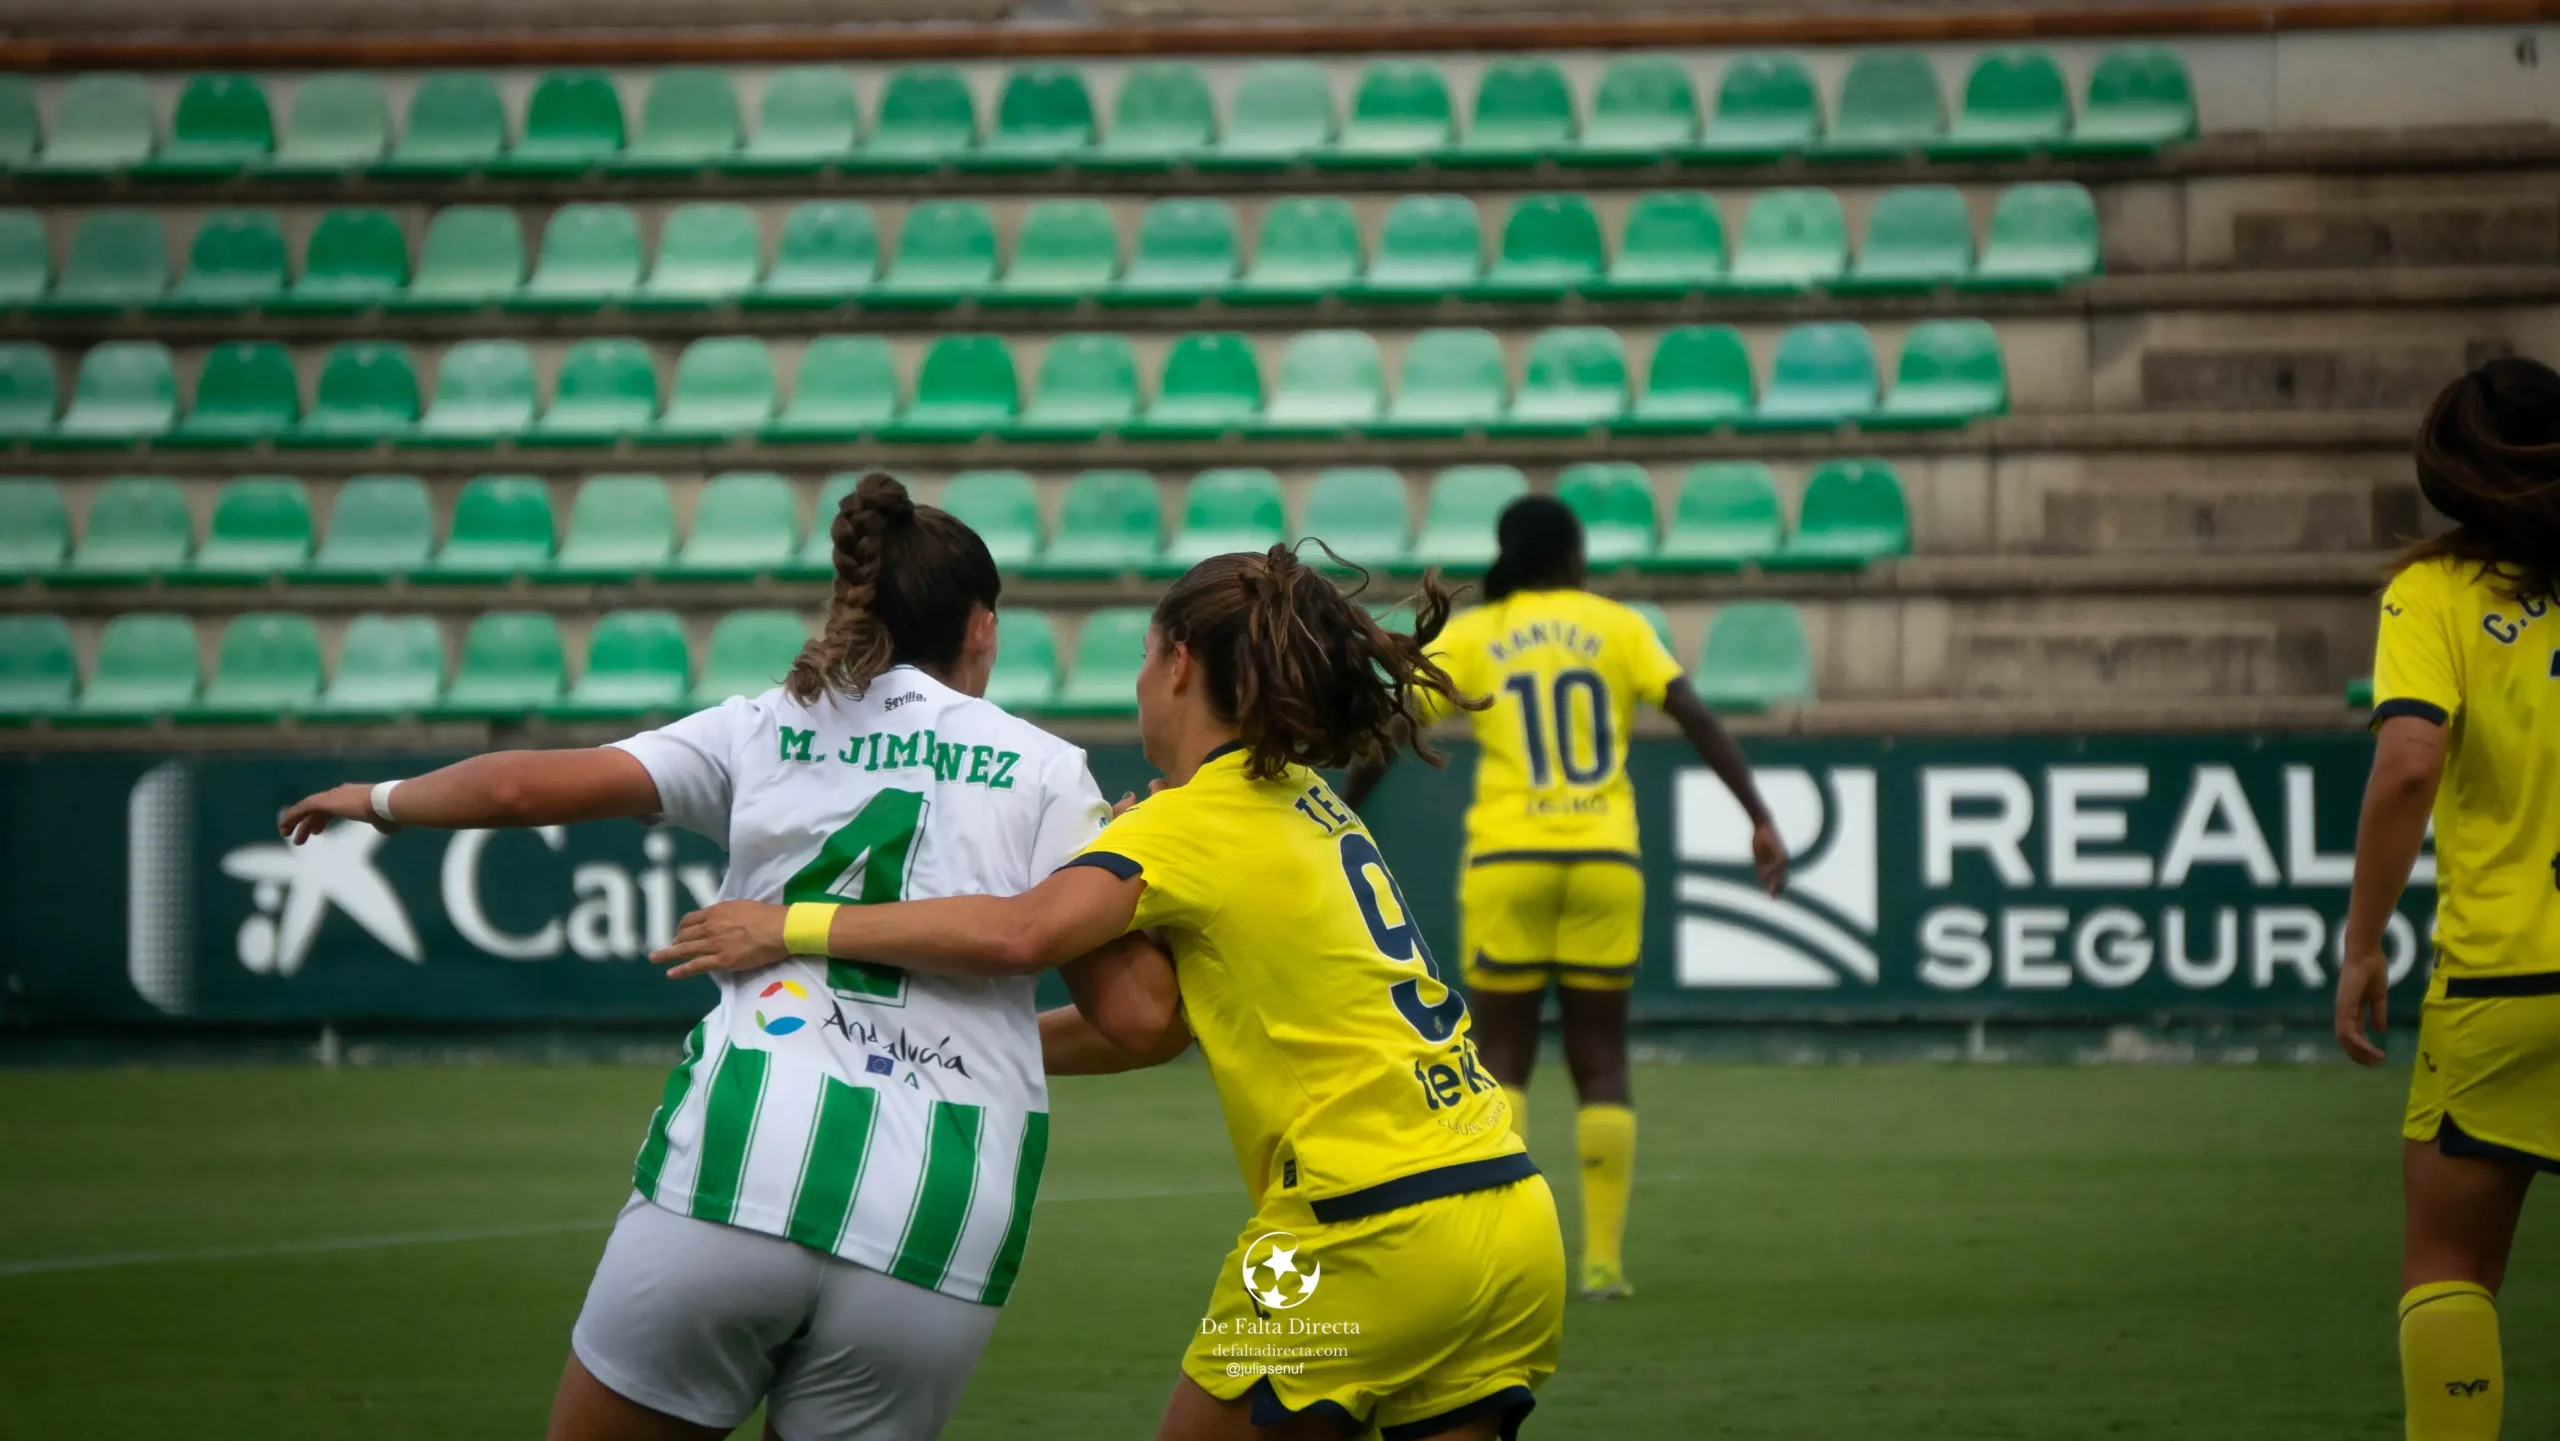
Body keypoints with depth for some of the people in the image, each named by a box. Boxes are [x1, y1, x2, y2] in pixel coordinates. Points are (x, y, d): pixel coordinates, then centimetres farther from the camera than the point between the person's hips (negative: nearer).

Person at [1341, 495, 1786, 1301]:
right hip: (1605, 865, 1)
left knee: (1502, 1062, 6)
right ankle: (1603, 1260, 2)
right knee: (1601, 1064, 9)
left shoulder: (1468, 637, 7)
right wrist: (1761, 820, -6)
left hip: (1508, 865, 0)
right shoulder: (1618, 628, 7)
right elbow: (1694, 716, -4)